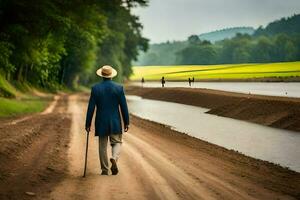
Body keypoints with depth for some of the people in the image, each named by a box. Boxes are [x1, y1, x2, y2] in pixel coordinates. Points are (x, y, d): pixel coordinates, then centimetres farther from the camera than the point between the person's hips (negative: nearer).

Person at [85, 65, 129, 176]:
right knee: (116, 142, 12)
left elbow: (91, 108, -3)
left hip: (101, 123, 0)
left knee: (103, 146, 10)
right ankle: (114, 159, -17)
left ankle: (105, 170, 12)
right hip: (115, 122, 0)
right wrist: (126, 122, 6)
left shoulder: (95, 88, -4)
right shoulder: (119, 88, -4)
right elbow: (124, 107, -2)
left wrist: (88, 124, 3)